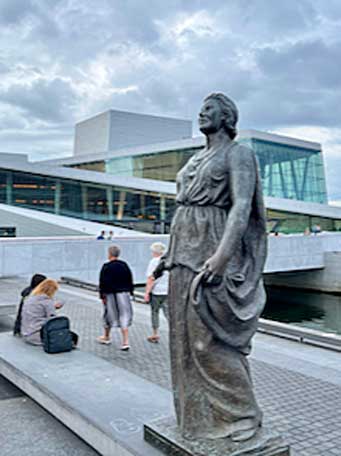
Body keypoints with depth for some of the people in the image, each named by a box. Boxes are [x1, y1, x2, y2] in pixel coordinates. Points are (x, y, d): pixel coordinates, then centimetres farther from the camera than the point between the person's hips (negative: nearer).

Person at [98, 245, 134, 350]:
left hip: (111, 295, -3)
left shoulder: (106, 267, -10)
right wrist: (130, 292, 16)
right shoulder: (124, 265, 3)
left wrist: (102, 296, -5)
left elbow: (103, 283, -11)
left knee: (109, 315, 15)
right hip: (124, 294, 3)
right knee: (124, 317, 3)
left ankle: (106, 337, 35)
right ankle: (125, 342, -3)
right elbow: (130, 281, 8)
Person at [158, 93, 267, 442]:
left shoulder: (238, 154, -6)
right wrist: (171, 253, 19)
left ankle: (244, 413, 10)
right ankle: (201, 411, 23)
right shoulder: (195, 160, 20)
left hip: (211, 253, -8)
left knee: (210, 339, -7)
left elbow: (243, 207, -19)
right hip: (186, 256, 9)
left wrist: (222, 256, -31)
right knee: (188, 335, 10)